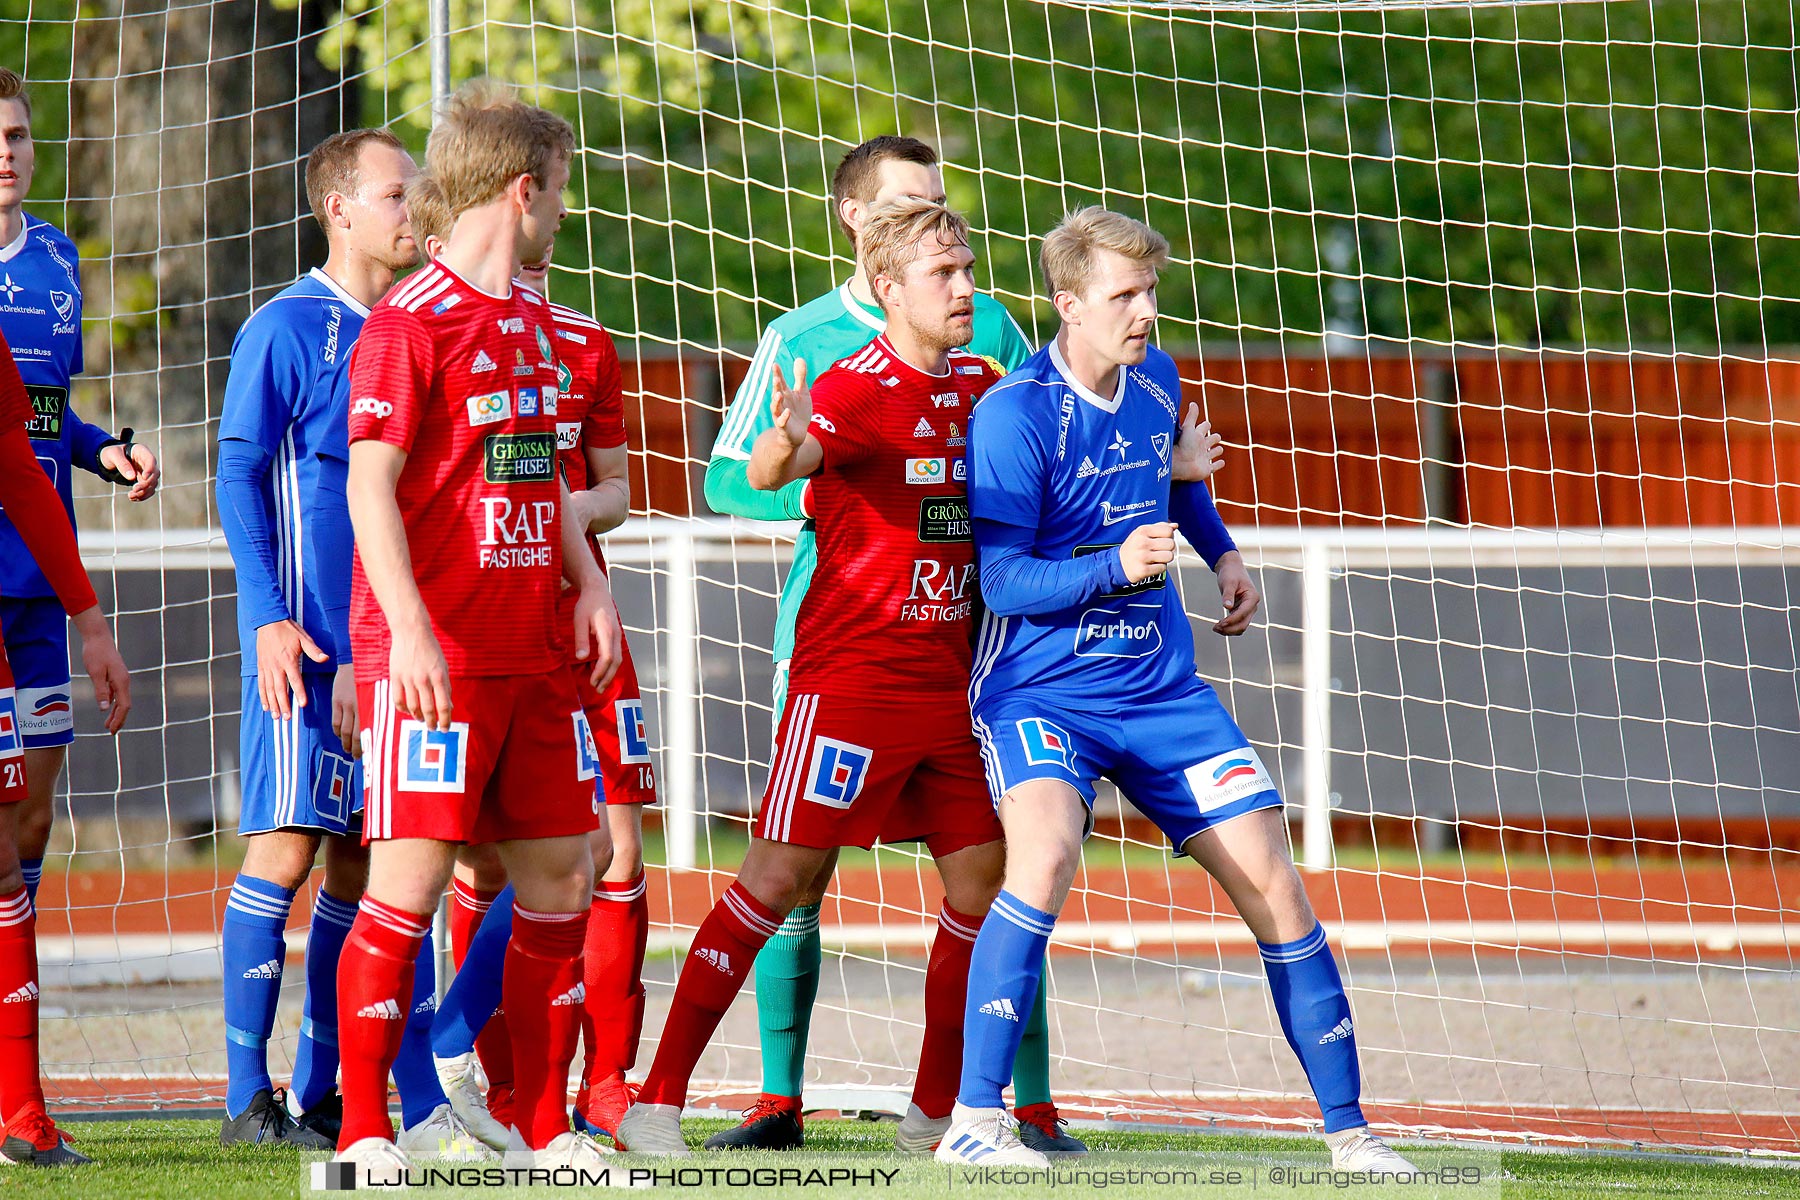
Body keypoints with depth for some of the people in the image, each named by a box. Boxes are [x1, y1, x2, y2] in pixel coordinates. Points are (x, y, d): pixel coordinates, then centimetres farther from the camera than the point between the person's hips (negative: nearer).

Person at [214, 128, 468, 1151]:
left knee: (362, 861, 6)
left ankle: (321, 1094, 11)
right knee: (288, 846, -9)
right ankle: (250, 1096, -6)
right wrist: (269, 617, -17)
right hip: (308, 637, -7)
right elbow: (239, 478, -8)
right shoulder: (286, 329, -5)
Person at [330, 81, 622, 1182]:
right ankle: (365, 1133, -4)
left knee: (561, 875, 7)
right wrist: (409, 630, -23)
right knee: (409, 880, -10)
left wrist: (589, 584, 12)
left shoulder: (533, 321, 16)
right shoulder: (409, 323, -10)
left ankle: (544, 1128, 15)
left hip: (533, 654, 8)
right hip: (434, 656, -8)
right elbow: (370, 486, -14)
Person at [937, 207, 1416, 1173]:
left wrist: (1221, 552, 19)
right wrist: (1117, 566, -29)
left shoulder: (1155, 382, 5)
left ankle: (1348, 1133, 10)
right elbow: (1004, 582, -18)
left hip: (1163, 692, 6)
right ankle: (973, 1122, -26)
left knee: (1273, 886, -1)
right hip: (1040, 688, -6)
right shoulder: (1014, 415, -15)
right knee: (1045, 855, -33)